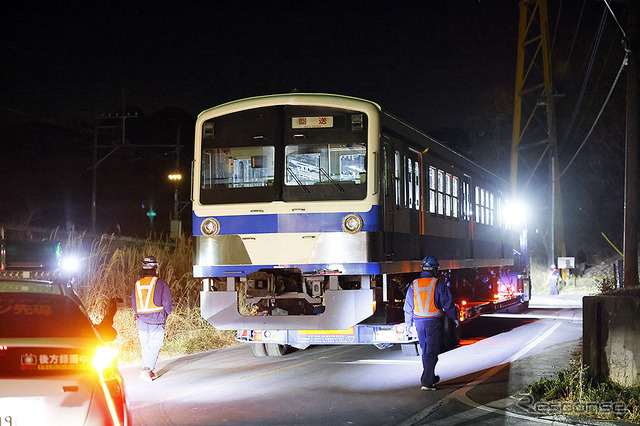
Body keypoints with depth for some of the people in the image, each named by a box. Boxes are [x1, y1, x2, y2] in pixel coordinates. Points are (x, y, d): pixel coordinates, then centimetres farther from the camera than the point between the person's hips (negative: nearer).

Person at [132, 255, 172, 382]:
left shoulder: (137, 285, 5)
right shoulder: (161, 283, -9)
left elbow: (134, 305, 10)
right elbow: (168, 303, -7)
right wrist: (165, 314, 11)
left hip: (142, 320, 4)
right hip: (157, 321, -4)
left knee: (145, 346, 14)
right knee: (155, 347, -1)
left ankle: (148, 372, 18)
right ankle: (147, 370, -15)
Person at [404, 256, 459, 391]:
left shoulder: (413, 285, 1)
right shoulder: (439, 284, -10)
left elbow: (408, 307, 8)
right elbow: (448, 304, -5)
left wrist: (408, 322, 21)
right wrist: (455, 318, 9)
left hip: (419, 322, 4)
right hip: (434, 322, -4)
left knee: (425, 351, 19)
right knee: (432, 352, -3)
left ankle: (431, 378, 32)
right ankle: (426, 382, -11)